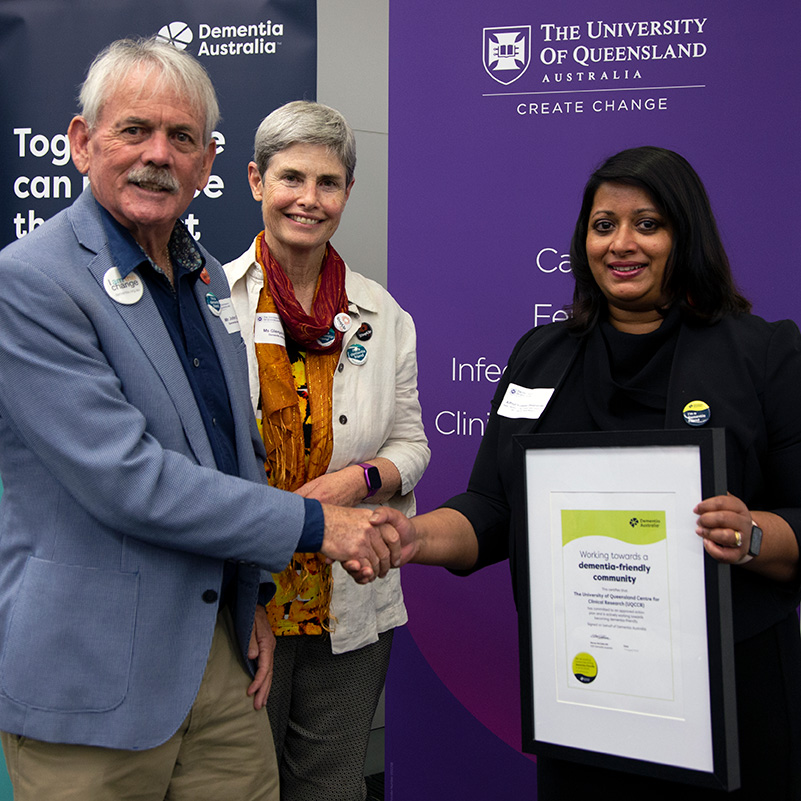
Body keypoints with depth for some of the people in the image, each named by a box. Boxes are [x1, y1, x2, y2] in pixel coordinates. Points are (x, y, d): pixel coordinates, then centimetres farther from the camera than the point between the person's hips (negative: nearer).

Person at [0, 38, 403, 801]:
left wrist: (252, 596, 12)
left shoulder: (205, 277, 10)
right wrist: (313, 524, -17)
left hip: (219, 648, 7)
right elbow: (122, 477, -22)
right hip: (92, 675, -7)